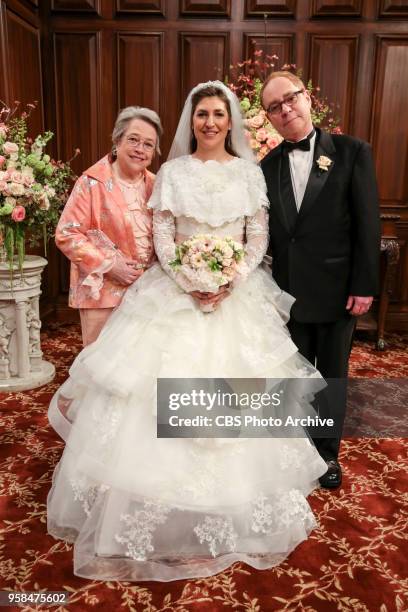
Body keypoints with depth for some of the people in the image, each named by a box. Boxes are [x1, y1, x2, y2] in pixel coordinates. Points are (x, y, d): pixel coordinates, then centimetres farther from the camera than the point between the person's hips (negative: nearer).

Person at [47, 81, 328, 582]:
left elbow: (259, 239, 3)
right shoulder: (172, 172, 4)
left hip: (238, 293, 1)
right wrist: (191, 285, -15)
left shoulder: (249, 172, 7)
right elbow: (162, 240, -1)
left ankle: (240, 513, 27)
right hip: (177, 291, 0)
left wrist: (230, 282, -13)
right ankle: (172, 517, 19)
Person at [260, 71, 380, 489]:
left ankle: (328, 452, 34)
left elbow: (368, 224, -7)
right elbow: (264, 232, 4)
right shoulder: (267, 166, 4)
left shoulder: (352, 152, -5)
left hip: (337, 290, -2)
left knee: (332, 375, 13)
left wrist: (364, 286, -10)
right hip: (288, 292, 3)